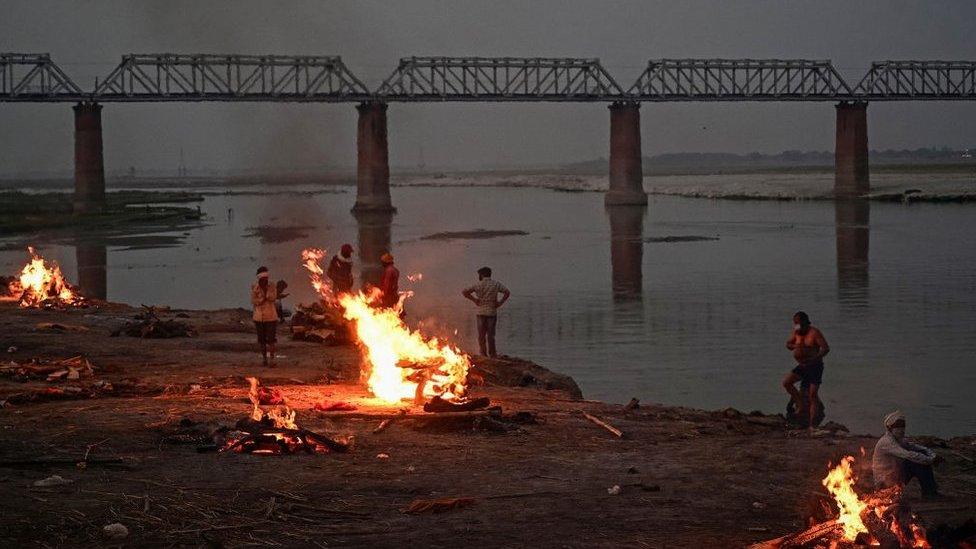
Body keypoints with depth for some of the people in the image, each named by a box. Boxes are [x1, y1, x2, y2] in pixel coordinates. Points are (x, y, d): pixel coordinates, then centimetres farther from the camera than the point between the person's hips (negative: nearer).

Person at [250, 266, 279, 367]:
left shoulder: (272, 287, 1)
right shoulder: (254, 288, 1)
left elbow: (273, 298, -15)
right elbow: (253, 301, -9)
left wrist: (266, 289, -17)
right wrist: (264, 298, -17)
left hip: (270, 317, -1)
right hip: (259, 318, 1)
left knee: (271, 339, -8)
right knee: (262, 340, 7)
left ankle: (272, 359, -6)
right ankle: (264, 359, 16)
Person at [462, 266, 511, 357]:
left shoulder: (478, 285, -2)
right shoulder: (496, 284, 2)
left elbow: (465, 292, -9)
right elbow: (507, 292, -7)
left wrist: (474, 300, -2)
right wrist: (500, 302, -2)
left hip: (481, 312, -1)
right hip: (492, 312, 1)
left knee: (481, 335, 7)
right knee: (491, 335, 7)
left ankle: (483, 354, 5)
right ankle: (492, 354, 6)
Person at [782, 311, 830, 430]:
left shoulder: (814, 333, -16)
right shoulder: (796, 332, 4)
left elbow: (826, 348, -21)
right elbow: (788, 344, 5)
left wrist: (813, 359, -31)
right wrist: (795, 346, -18)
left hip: (815, 366, -6)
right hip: (802, 366, 6)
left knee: (812, 395, -8)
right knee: (786, 382, -13)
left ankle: (812, 425, -7)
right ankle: (801, 406, 0)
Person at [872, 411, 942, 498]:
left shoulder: (900, 440, 11)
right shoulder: (887, 441, -20)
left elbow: (916, 447, 7)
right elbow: (907, 455, -29)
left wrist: (933, 456, -12)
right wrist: (930, 460, -28)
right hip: (885, 481, -9)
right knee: (914, 462, -22)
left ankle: (931, 489, -5)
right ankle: (927, 492, -15)